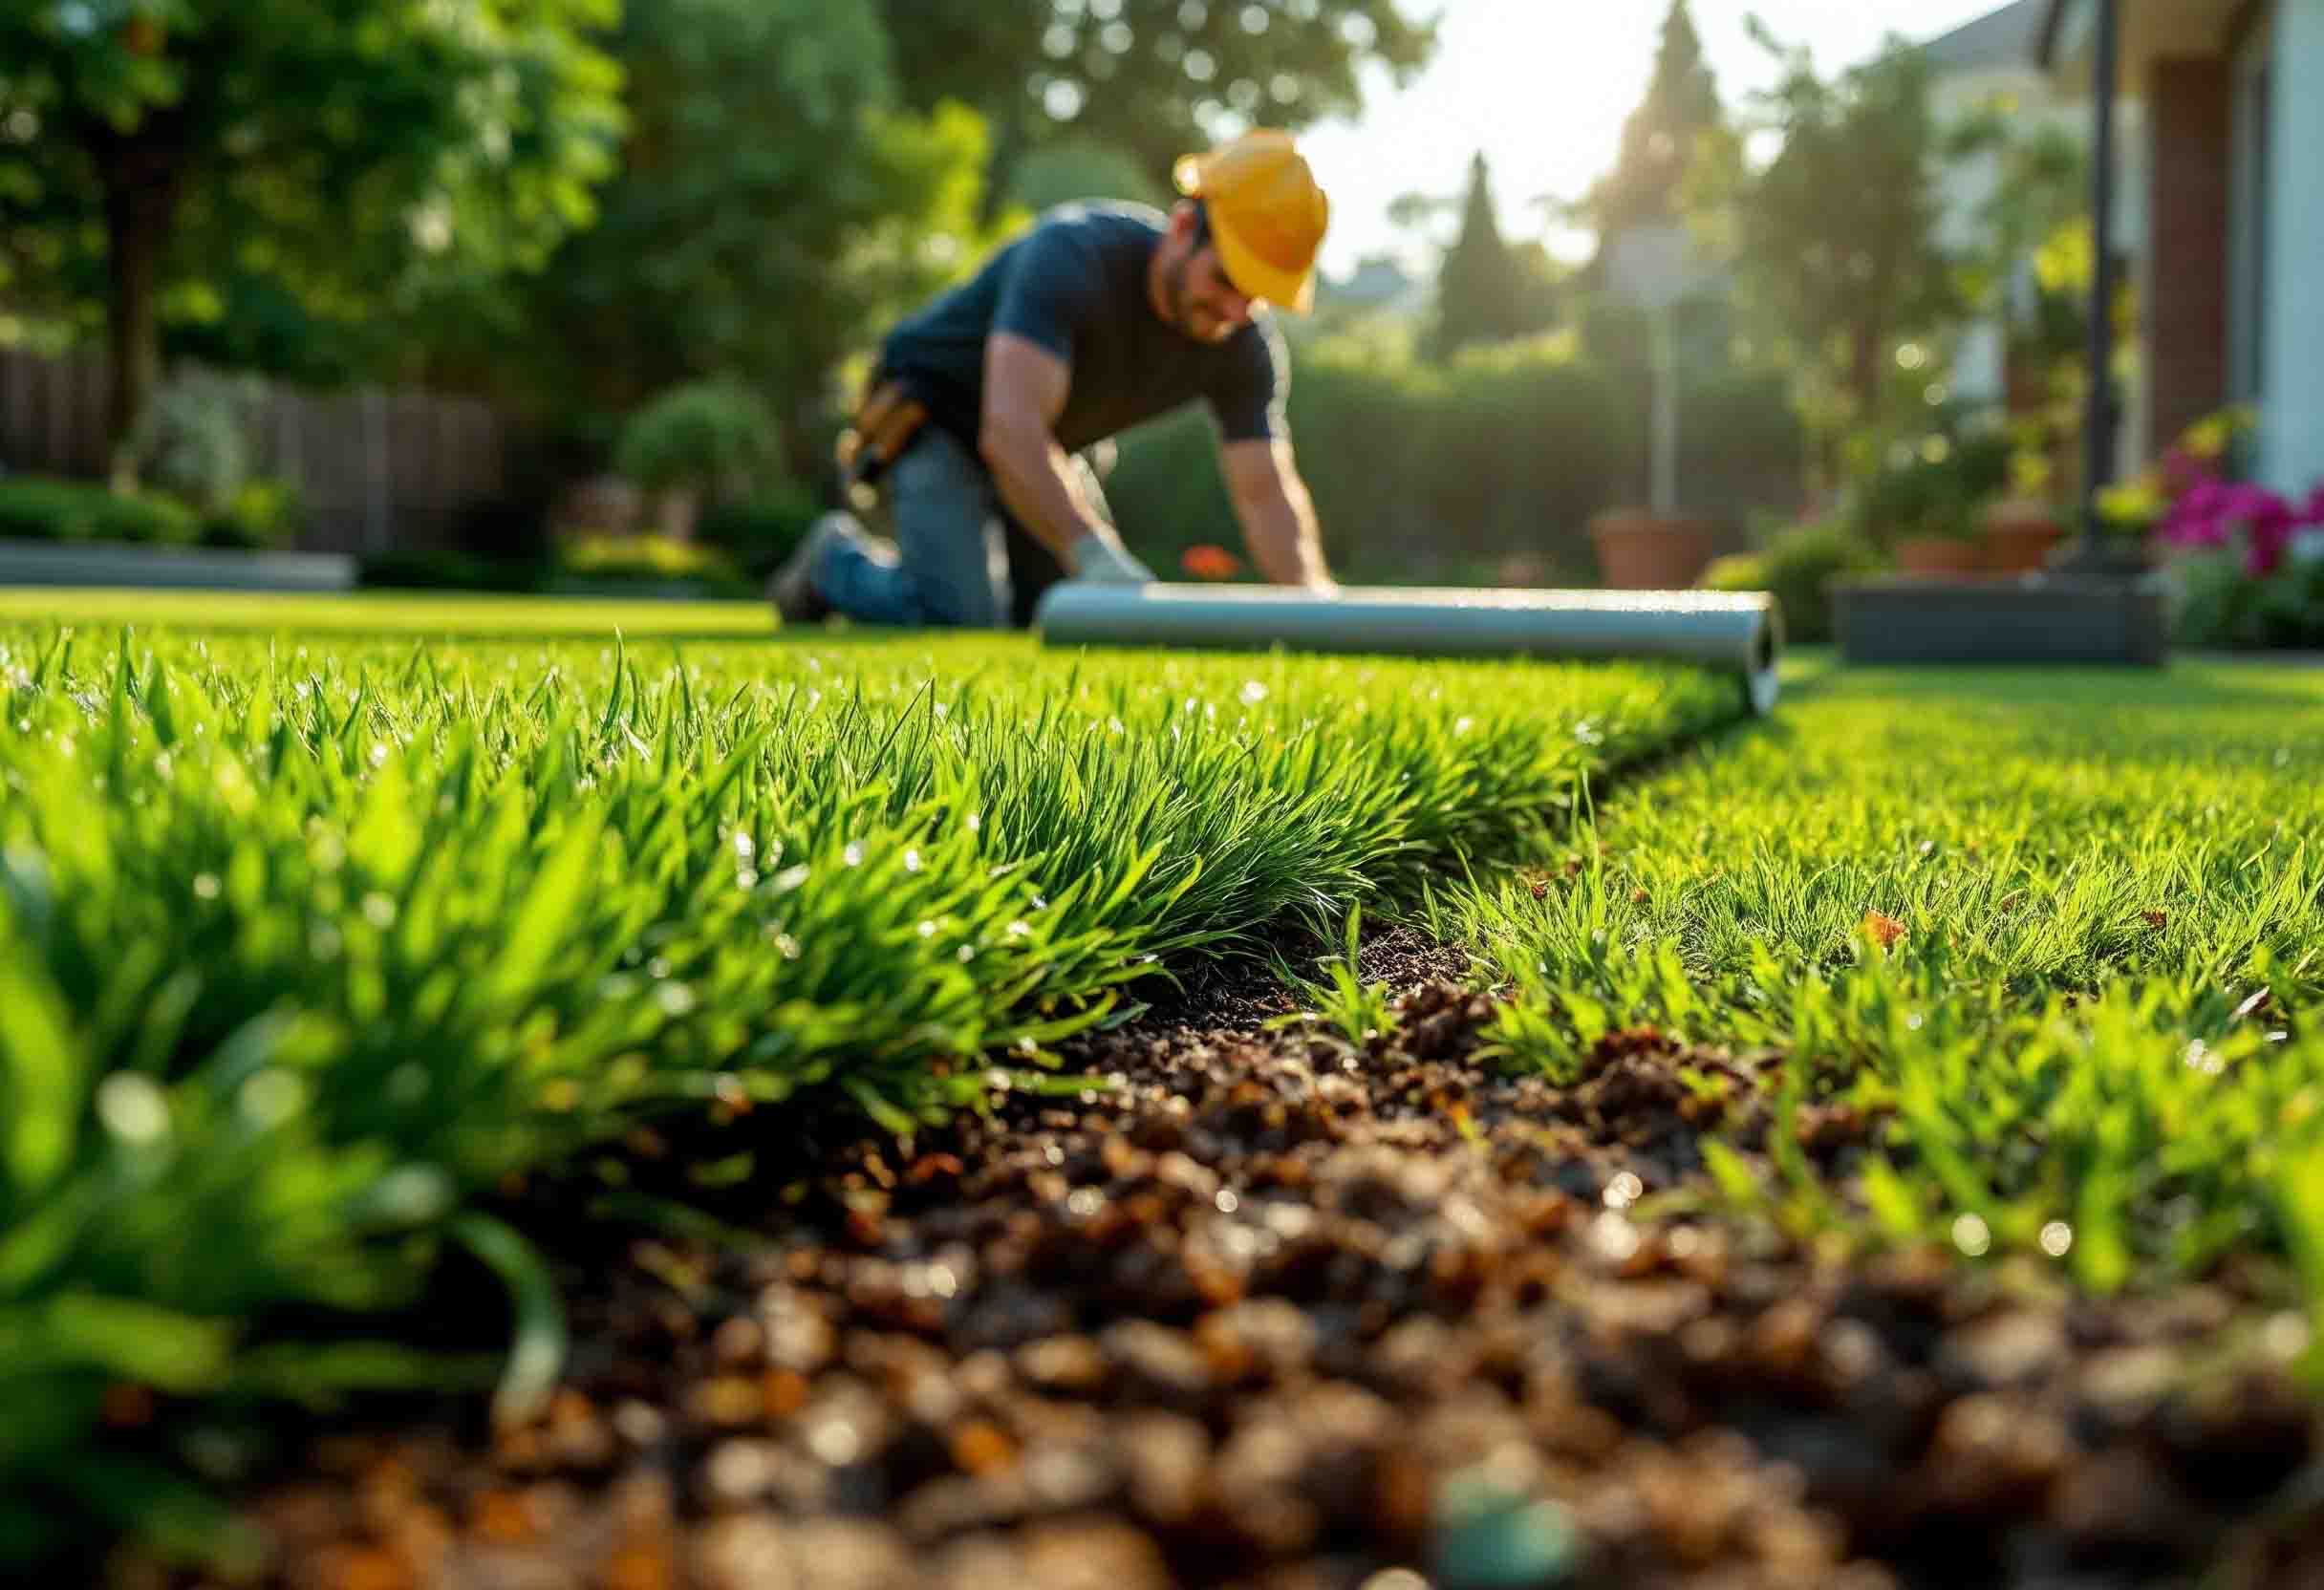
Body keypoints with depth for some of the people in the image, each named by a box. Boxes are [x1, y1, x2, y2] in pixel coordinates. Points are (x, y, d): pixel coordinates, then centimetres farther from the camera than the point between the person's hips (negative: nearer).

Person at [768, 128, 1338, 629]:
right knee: (962, 616, -25)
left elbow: (1266, 493, -17)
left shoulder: (1246, 345, -17)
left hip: (1045, 451, 7)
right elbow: (1010, 430, -47)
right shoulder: (1073, 254, -36)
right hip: (935, 419, -6)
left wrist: (1315, 603, -37)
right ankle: (838, 559, 7)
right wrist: (1097, 558, -60)